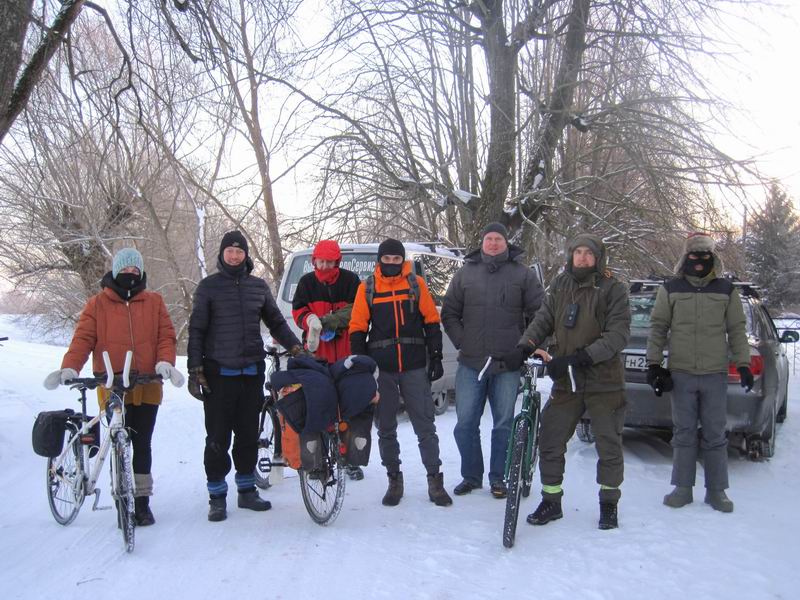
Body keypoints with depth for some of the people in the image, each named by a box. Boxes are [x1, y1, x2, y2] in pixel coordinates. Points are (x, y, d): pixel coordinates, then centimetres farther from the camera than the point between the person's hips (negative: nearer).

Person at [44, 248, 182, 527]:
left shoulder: (154, 302, 10)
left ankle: (142, 501, 17)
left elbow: (166, 335, 5)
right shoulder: (98, 304, 5)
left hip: (146, 387, 1)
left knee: (143, 445, 7)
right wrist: (69, 368, -17)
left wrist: (165, 361, -14)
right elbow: (83, 338, -2)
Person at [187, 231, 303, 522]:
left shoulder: (258, 286, 10)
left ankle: (246, 490, 21)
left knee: (249, 435, 9)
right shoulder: (209, 286, 1)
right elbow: (196, 330, 0)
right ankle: (217, 496, 10)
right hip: (218, 374, -3)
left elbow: (276, 321, 18)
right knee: (218, 438, 0)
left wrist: (294, 346, 5)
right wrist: (195, 369, -6)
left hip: (252, 372, 3)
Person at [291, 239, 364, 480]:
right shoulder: (307, 282, 9)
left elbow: (356, 311, -5)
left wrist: (325, 320, -16)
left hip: (345, 351, -1)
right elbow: (298, 310, 4)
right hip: (317, 351, 1)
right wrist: (311, 321, -19)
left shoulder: (350, 280, 3)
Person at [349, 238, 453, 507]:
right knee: (386, 428, 8)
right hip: (381, 368, 1)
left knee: (425, 425, 1)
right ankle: (394, 480, 19)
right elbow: (357, 328, 6)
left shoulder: (416, 283, 4)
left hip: (415, 366, -1)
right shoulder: (367, 288, 4)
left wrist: (436, 357, 2)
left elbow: (431, 321, 7)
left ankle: (435, 480, 7)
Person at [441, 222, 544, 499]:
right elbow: (449, 313, 12)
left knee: (503, 423, 6)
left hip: (508, 364, -1)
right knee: (465, 423, 2)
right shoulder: (465, 273, 9)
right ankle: (471, 476, 17)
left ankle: (497, 478, 19)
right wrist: (462, 342, 1)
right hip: (471, 363, 1)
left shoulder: (522, 274, 4)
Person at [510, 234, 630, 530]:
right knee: (550, 441, 2)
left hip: (603, 380, -3)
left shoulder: (613, 289, -7)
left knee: (609, 446, 7)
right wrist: (525, 346, -12)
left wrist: (580, 357, -23)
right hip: (566, 380, 4)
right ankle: (551, 501, 17)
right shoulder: (560, 284, 7)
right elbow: (544, 319, 7)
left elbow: (618, 334, -14)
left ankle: (608, 503, 25)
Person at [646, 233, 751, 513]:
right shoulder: (670, 289, 5)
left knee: (715, 435, 4)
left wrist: (743, 364, 2)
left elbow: (737, 330, 9)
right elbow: (657, 328, 7)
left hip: (715, 375, 0)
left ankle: (716, 490, 13)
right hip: (681, 374, 0)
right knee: (683, 434, 6)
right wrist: (653, 364, 3)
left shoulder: (726, 290, 7)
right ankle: (683, 488, 14)